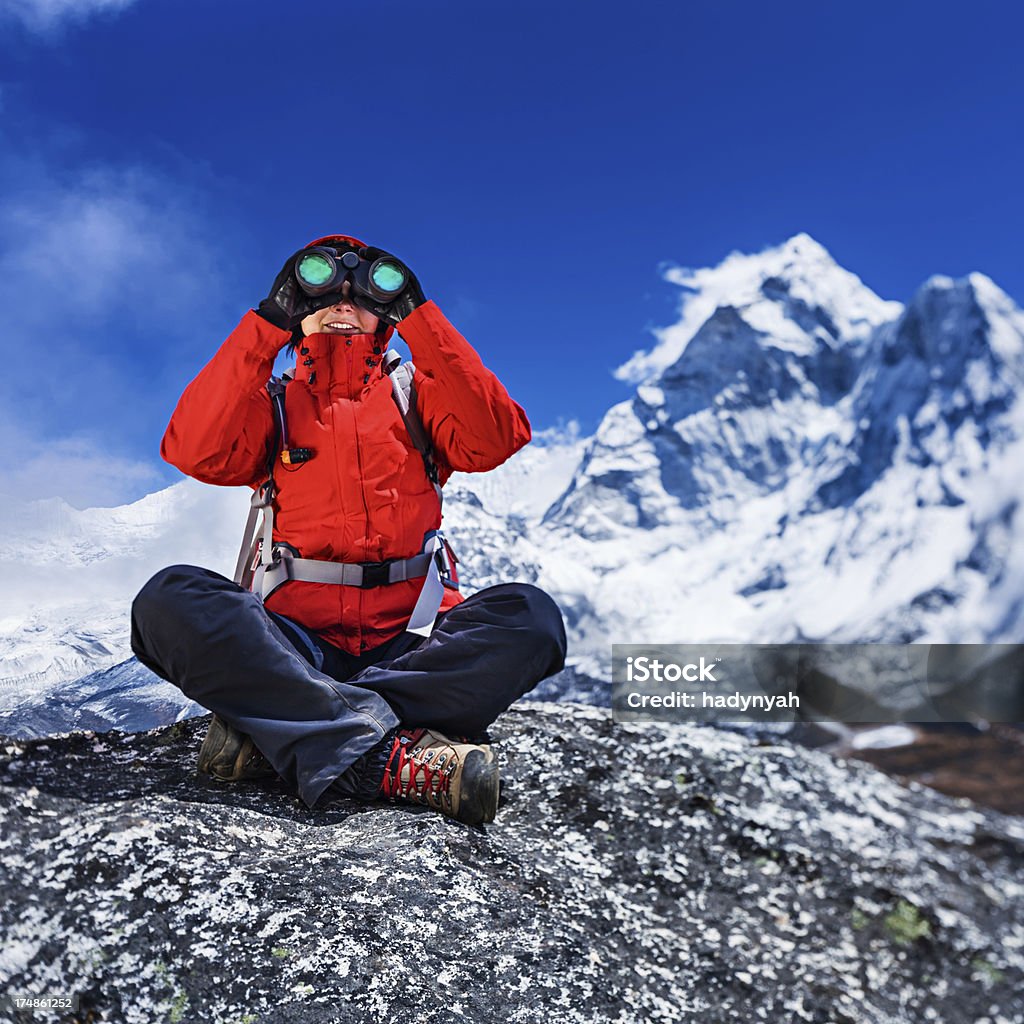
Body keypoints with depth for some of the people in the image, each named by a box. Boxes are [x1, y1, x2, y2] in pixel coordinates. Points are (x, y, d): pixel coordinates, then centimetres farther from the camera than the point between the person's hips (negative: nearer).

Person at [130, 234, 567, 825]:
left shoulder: (416, 396, 17)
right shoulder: (271, 403, 17)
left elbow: (494, 440, -5)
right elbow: (197, 453, -5)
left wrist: (418, 316, -2)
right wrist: (267, 322, -3)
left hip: (411, 641, 1)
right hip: (293, 643, 0)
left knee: (528, 615, -26)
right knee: (171, 598, -26)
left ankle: (276, 728, -28)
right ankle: (399, 761, -35)